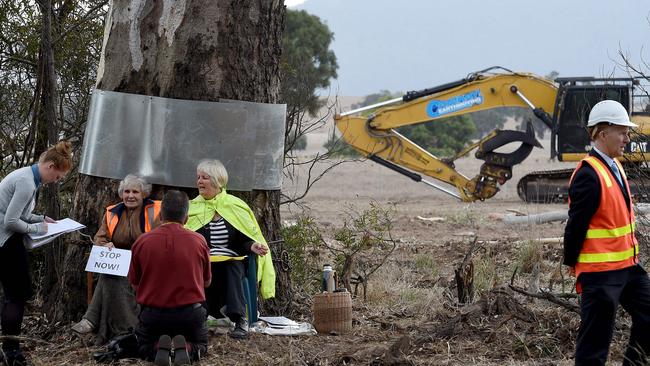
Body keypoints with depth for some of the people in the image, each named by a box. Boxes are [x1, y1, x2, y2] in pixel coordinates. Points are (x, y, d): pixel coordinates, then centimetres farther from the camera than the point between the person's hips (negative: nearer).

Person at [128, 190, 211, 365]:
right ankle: (186, 348, -9)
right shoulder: (199, 241, -8)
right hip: (190, 314, 0)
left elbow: (135, 284, 4)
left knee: (145, 349, 27)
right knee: (199, 346, 27)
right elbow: (206, 282, 7)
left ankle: (158, 348, -9)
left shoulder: (142, 242, -9)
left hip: (153, 313, 0)